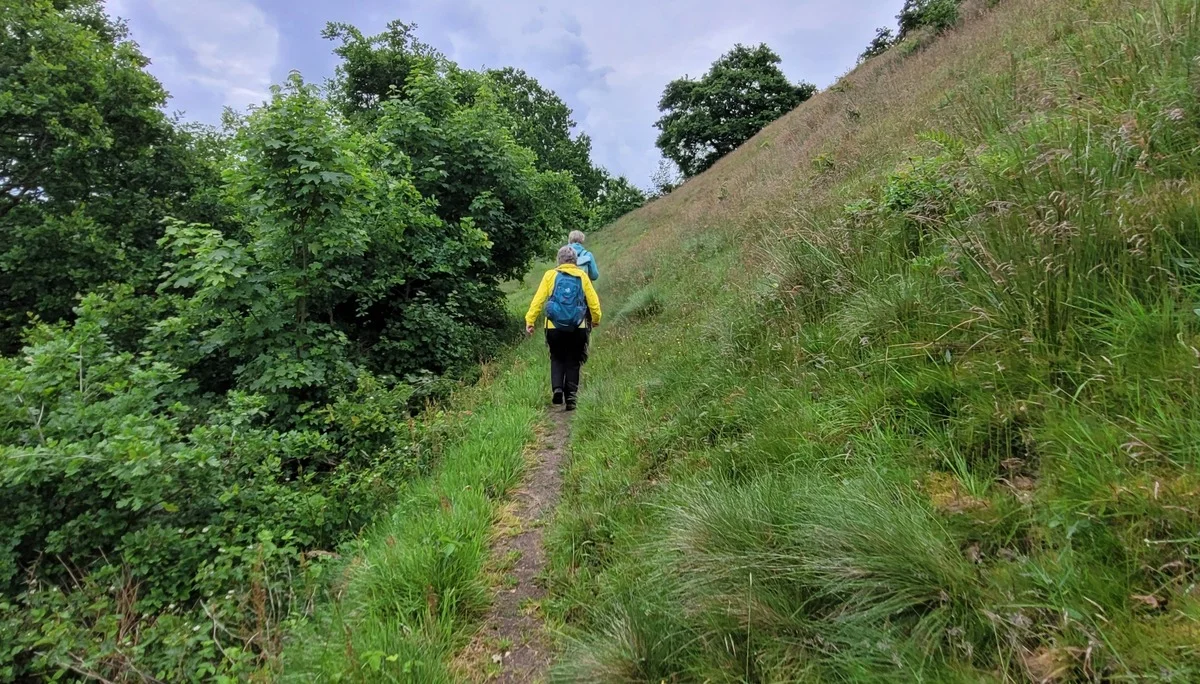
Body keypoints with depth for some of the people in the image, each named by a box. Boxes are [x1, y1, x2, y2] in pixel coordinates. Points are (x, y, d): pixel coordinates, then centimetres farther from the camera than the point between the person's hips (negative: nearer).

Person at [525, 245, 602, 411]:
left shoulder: (550, 275, 1)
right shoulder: (582, 276, 3)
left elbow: (538, 299, -5)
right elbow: (593, 300, 4)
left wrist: (529, 321, -2)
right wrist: (596, 319, 19)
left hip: (555, 327, 0)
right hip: (578, 328, 0)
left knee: (557, 359, 18)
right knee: (573, 362, 12)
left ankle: (557, 388, -1)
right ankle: (571, 397, 9)